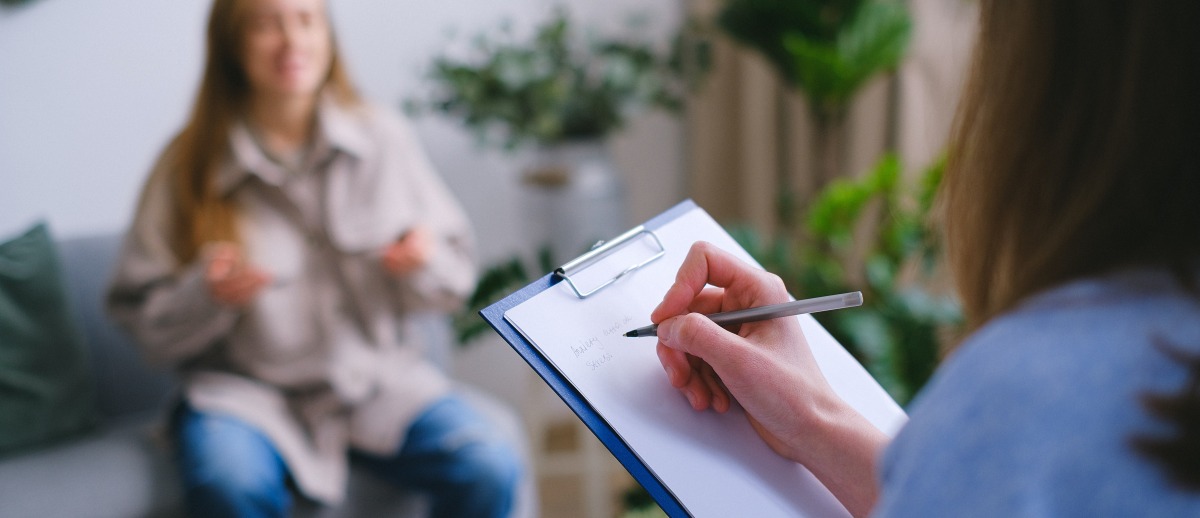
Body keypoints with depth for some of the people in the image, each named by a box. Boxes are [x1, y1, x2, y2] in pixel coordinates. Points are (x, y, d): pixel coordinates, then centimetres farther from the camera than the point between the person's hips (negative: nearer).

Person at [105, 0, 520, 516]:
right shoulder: (189, 165, -3)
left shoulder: (384, 139, 2)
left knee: (489, 471, -24)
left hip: (380, 377, 2)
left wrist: (424, 263, -13)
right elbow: (138, 316, -1)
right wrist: (206, 296, -21)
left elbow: (455, 275, 9)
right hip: (245, 386, -1)